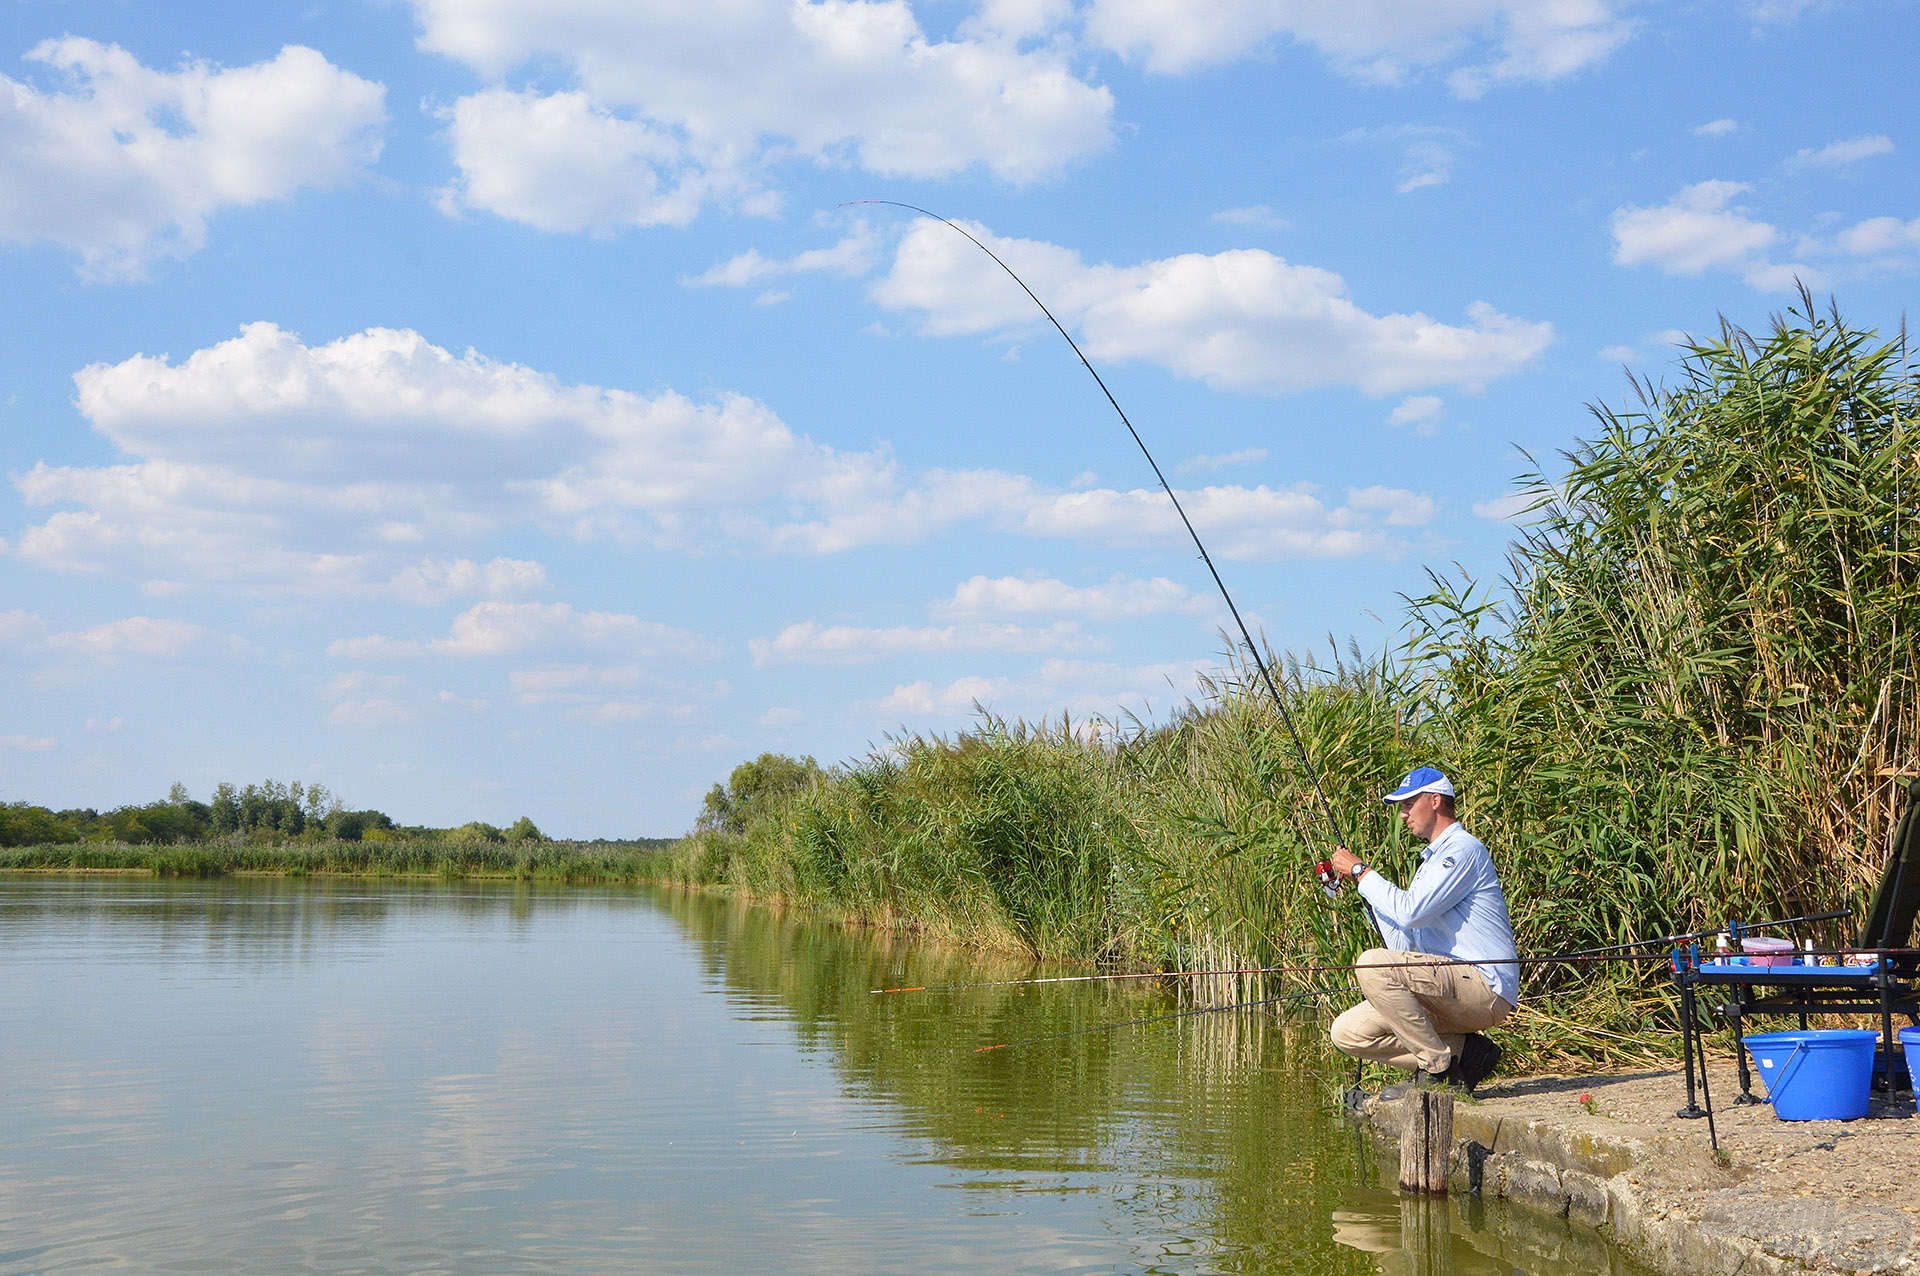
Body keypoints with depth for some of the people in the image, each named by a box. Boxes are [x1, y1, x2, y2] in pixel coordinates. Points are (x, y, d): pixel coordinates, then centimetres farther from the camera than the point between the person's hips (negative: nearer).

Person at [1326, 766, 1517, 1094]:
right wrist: (1362, 881, 15)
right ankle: (1461, 1050, 0)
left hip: (1486, 987, -9)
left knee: (1373, 964, -28)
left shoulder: (1463, 848, -7)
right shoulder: (1431, 862, 24)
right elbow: (1405, 944, 18)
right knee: (1347, 1032, -2)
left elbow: (1410, 912, -20)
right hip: (1454, 990, 9)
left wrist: (1361, 871, -8)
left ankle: (1439, 1066, -16)